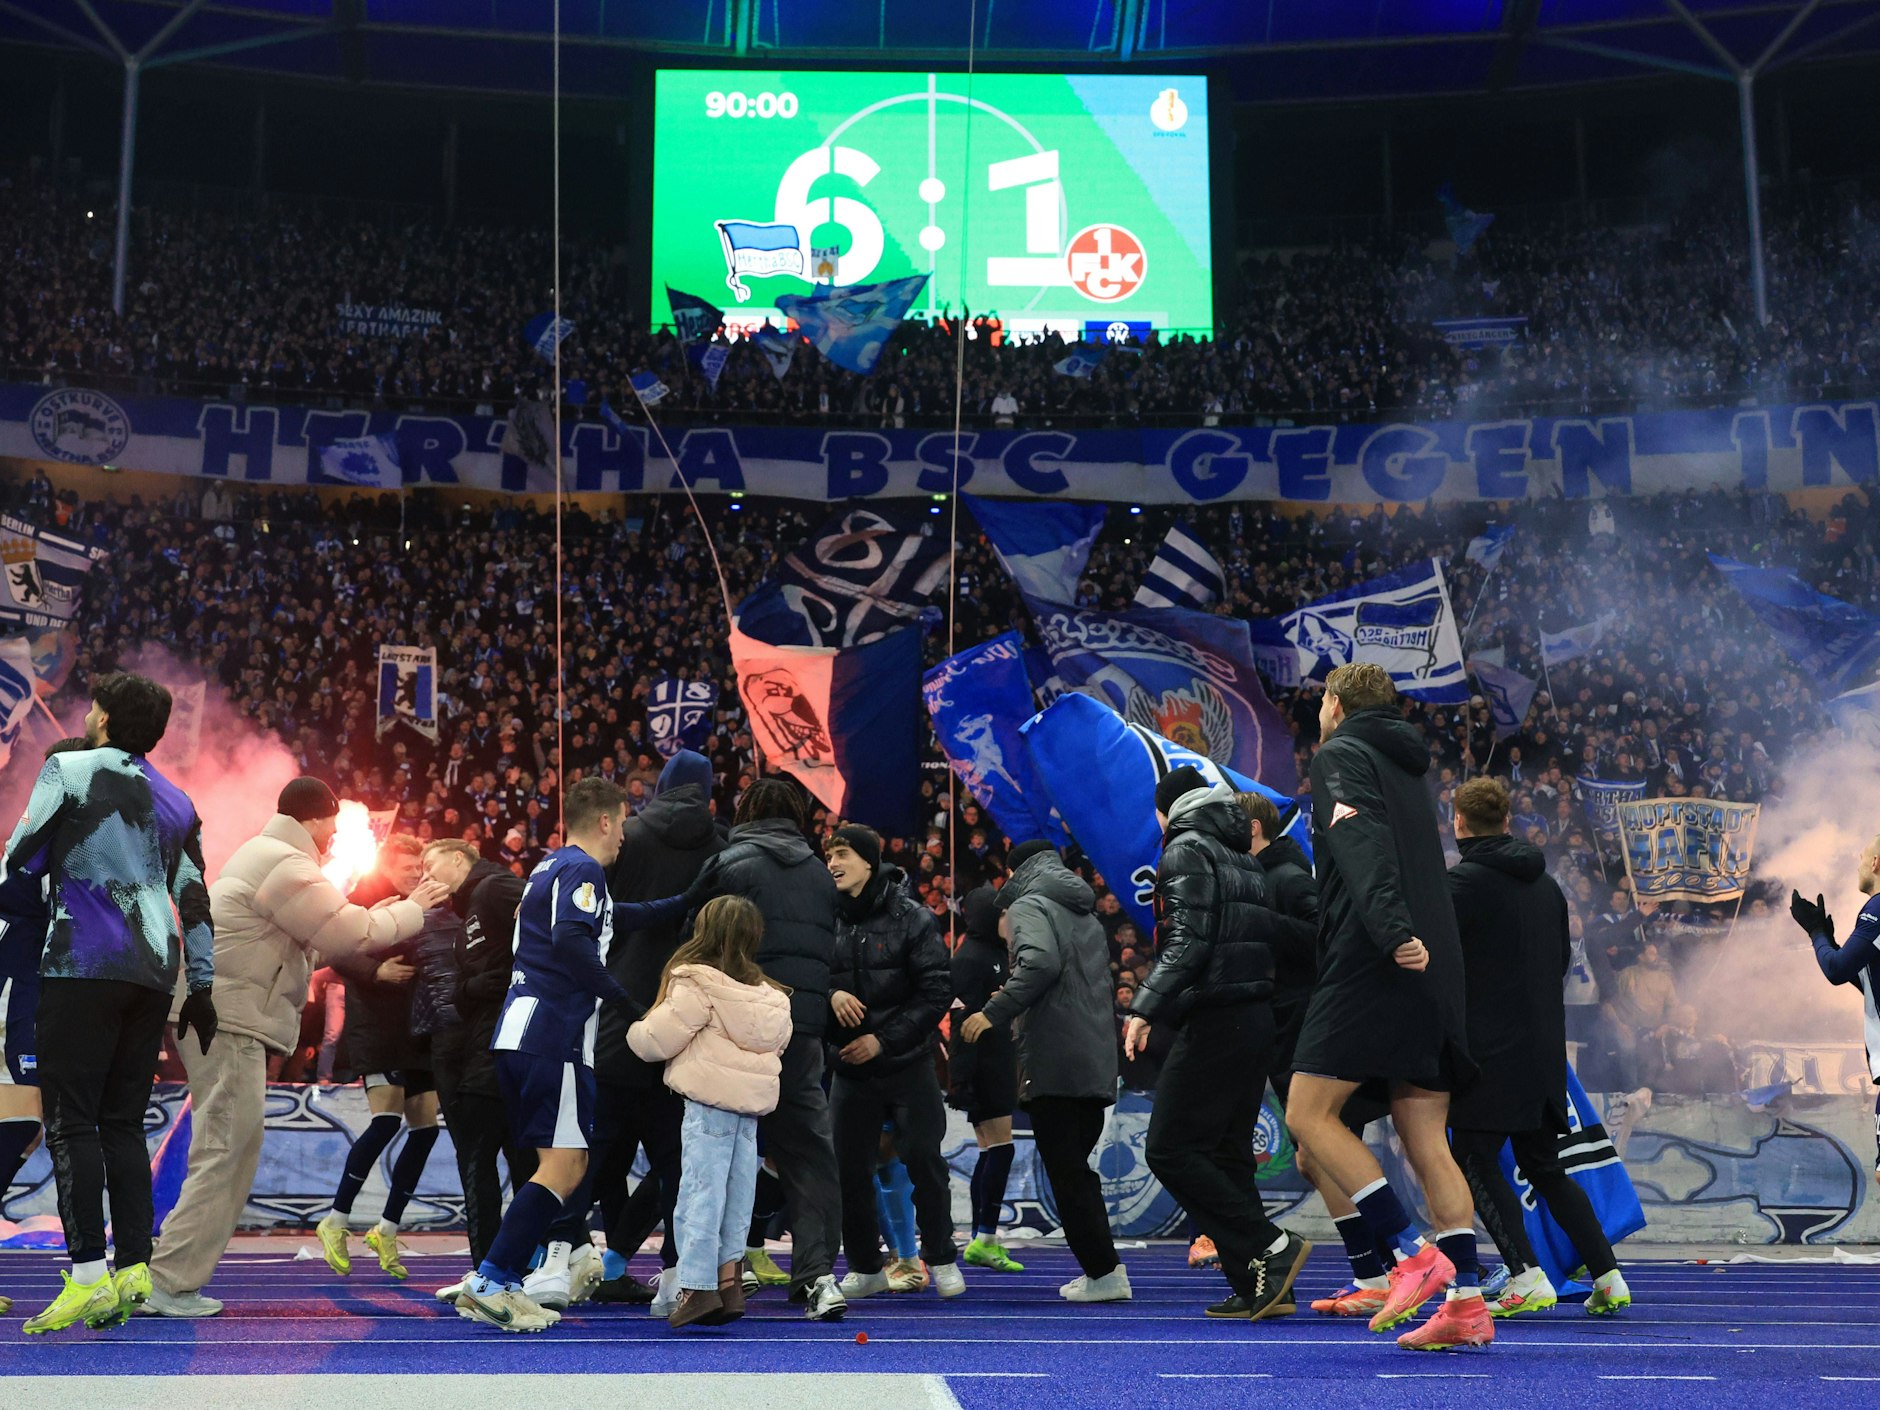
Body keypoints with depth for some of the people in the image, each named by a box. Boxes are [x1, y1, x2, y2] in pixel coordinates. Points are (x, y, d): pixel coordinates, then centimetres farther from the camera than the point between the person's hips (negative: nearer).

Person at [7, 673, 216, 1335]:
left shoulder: (67, 769, 2)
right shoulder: (176, 801, 16)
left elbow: (19, 861, 2)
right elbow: (195, 901, 16)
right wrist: (201, 988, 20)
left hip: (83, 964, -5)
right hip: (154, 972, 5)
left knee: (71, 1119, -6)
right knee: (123, 1122, 9)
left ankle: (87, 1274, -14)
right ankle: (134, 1270, 4)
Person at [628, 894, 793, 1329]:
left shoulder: (696, 984, -10)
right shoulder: (768, 994, 14)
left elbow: (659, 1039, -10)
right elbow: (780, 1040, 19)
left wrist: (635, 1031, 10)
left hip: (710, 1100, -7)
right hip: (753, 1099, 7)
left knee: (701, 1189, -5)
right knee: (738, 1193, 12)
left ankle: (697, 1287, -8)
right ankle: (729, 1280, 14)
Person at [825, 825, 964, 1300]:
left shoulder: (910, 918, -7)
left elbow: (937, 991, -9)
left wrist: (883, 1039, -14)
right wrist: (831, 993, -15)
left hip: (908, 1063, -3)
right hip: (849, 1066, 3)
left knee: (924, 1160, -2)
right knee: (850, 1168, 4)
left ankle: (942, 1259, 16)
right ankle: (865, 1266, 19)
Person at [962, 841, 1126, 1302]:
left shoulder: (1029, 906, -2)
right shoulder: (1088, 916, 23)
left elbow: (1040, 963, -20)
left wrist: (994, 1013, -17)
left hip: (1054, 1064, -8)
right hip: (1098, 1063, 8)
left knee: (1065, 1171, -5)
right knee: (1077, 1168, 14)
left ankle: (1103, 1272, -8)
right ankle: (1101, 1268, 11)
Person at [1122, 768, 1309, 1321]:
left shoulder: (1186, 850, -6)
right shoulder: (1244, 860, 21)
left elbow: (1188, 942, -17)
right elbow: (1265, 939, 18)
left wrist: (1145, 1009, -21)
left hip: (1214, 1021, -9)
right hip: (1257, 1018, 9)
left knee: (1170, 1150, -6)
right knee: (1228, 1153, 11)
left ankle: (1272, 1247, -11)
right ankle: (1259, 1286, 8)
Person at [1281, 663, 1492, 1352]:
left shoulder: (1340, 754, 1)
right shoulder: (1409, 767, 26)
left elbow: (1363, 844, -17)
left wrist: (1392, 929, -29)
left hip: (1376, 965, -8)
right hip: (1435, 970, 8)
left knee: (1309, 1115, -5)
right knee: (1427, 1142, 7)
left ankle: (1413, 1256, -13)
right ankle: (1467, 1301, 1)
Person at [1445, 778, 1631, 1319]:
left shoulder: (1463, 881, -11)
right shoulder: (1545, 883, 13)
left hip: (1489, 1049, -7)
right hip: (1545, 1049, 7)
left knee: (1475, 1159, 1)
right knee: (1544, 1166, 16)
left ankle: (1526, 1277, -9)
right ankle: (1607, 1275, 12)